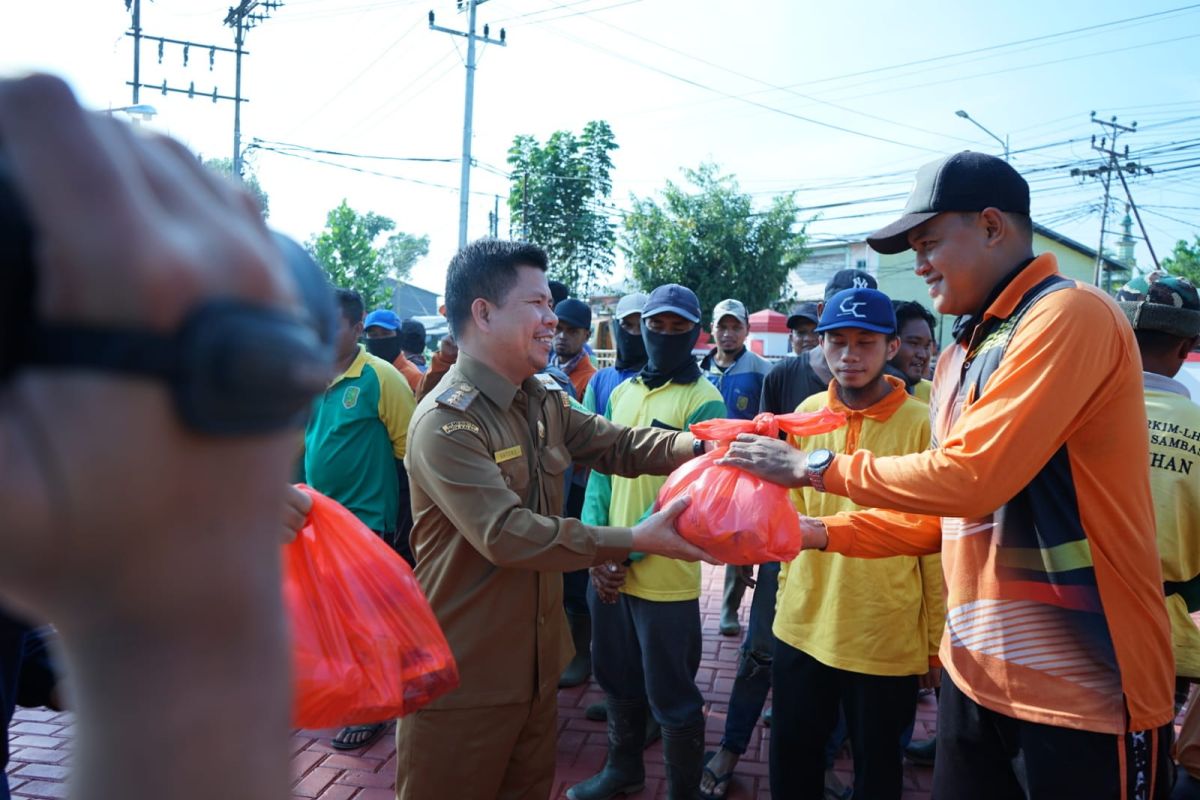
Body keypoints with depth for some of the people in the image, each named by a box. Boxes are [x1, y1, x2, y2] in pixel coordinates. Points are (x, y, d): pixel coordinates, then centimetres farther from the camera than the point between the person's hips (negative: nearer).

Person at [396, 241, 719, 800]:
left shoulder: (545, 401, 7)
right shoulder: (446, 422, -21)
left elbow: (615, 444, 7)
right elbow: (505, 534, -28)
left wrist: (700, 447, -11)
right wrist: (636, 540, -28)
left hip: (535, 663, 8)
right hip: (462, 678, -8)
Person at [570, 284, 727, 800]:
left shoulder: (703, 401, -10)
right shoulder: (621, 392, 9)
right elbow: (602, 470, 7)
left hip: (664, 577, -6)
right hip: (607, 569, 6)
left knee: (672, 696, 6)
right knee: (618, 679, 21)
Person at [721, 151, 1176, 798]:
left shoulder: (1070, 316, -16)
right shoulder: (959, 356, 12)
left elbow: (969, 477, -25)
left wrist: (816, 467, -14)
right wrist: (820, 533, 3)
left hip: (1080, 688, -8)